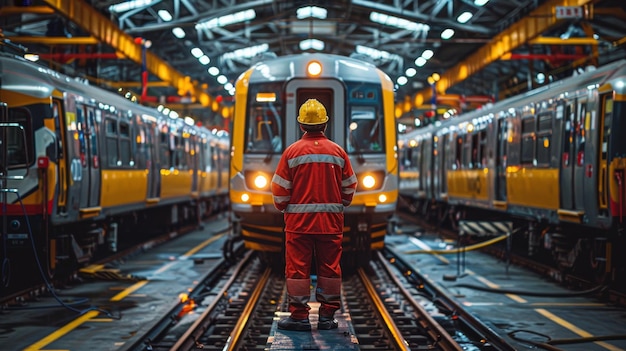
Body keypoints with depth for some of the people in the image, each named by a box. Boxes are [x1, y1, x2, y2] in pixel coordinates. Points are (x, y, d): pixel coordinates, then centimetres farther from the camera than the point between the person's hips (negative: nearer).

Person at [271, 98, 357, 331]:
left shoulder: (292, 152, -6)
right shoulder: (338, 152, 0)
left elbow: (280, 188, -2)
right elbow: (349, 187, 8)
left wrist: (282, 207, 17)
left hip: (299, 221, -2)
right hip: (331, 221, 2)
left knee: (297, 267, 3)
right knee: (329, 267, 9)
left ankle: (299, 316, 3)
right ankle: (327, 316, 12)